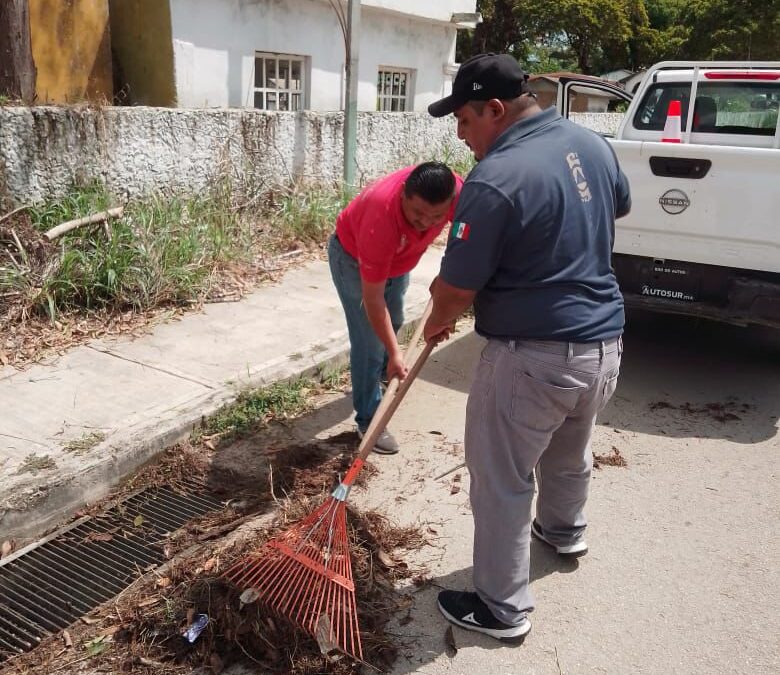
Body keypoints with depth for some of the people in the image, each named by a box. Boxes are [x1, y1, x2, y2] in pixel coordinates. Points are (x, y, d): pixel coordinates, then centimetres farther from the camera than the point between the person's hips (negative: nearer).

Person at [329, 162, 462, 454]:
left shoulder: (455, 190, -32)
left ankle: (386, 373, 54)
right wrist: (395, 352, -32)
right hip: (353, 257, -6)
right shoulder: (380, 218, -45)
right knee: (370, 343, -9)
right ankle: (368, 420, 6)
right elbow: (372, 299, -35)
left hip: (398, 257, 6)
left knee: (393, 324, 26)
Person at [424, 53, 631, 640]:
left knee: (501, 482, 8)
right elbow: (618, 207, 23)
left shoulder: (494, 180, -22)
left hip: (534, 356, -8)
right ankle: (564, 531, 55)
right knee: (570, 453, 30)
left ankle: (503, 609, 21)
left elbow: (457, 288, -17)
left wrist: (437, 323, 3)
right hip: (604, 341, 9)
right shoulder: (592, 143, 3)